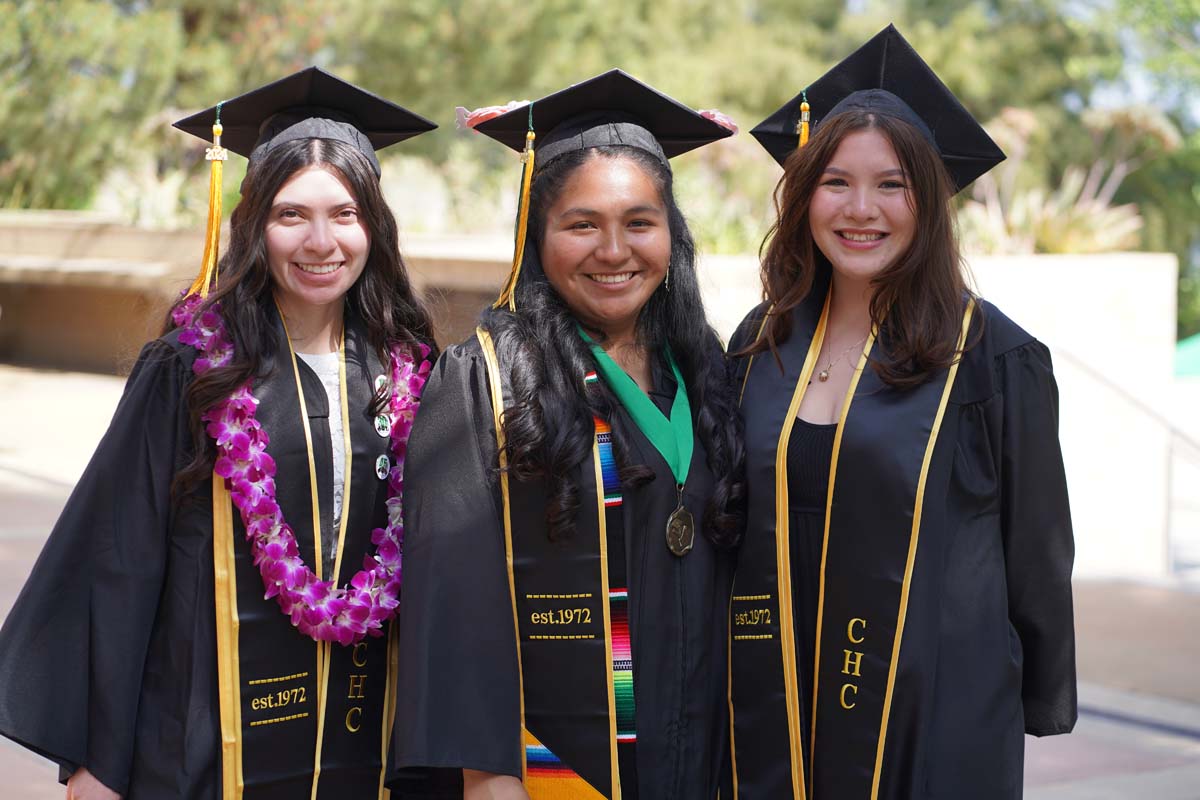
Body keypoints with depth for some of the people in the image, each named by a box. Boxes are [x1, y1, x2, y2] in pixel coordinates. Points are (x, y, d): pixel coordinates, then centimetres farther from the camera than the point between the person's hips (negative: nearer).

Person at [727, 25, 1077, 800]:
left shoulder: (991, 355, -9)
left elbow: (1035, 547, -2)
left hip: (936, 705, -3)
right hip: (777, 705, 4)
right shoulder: (762, 345, 3)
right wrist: (731, 687, 10)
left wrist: (1044, 706, 3)